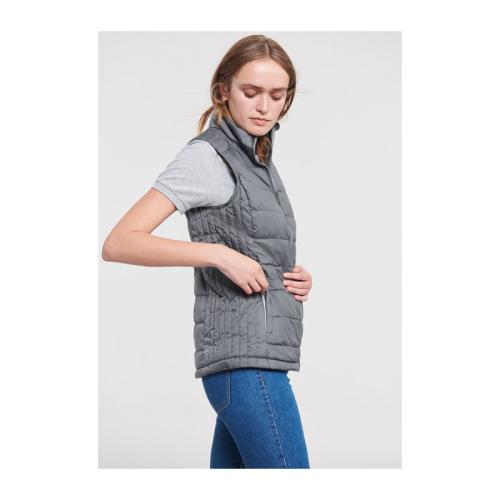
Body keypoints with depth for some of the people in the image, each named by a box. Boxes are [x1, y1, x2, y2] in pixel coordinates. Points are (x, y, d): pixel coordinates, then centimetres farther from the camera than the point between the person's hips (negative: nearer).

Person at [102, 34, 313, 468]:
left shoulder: (259, 160, 19)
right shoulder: (207, 156, -7)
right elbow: (120, 243, -14)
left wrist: (296, 279, 9)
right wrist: (219, 254, -20)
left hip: (261, 356, 9)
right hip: (245, 359, -9)